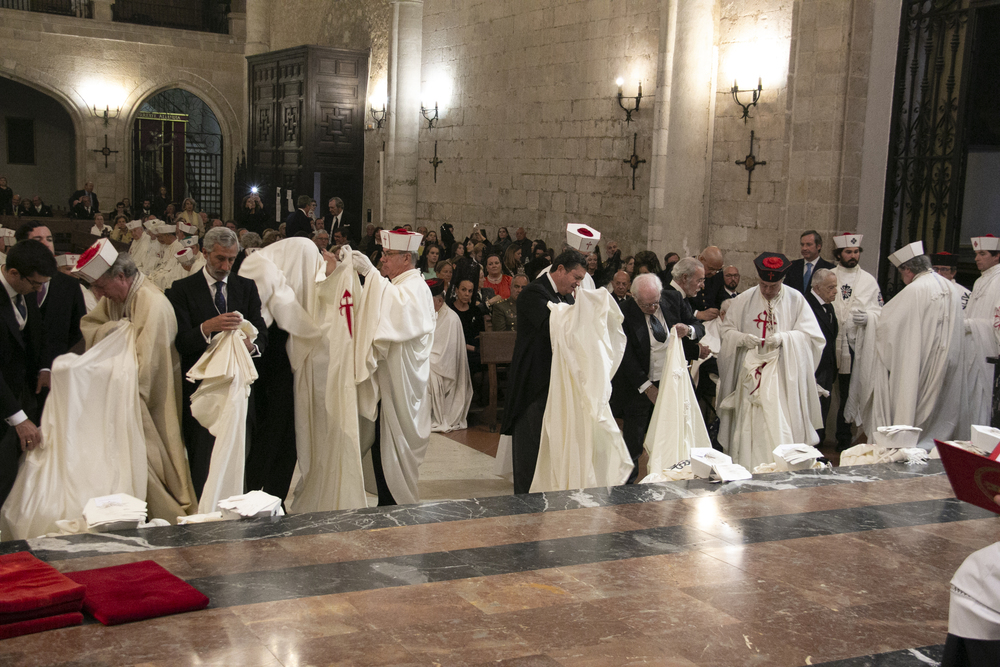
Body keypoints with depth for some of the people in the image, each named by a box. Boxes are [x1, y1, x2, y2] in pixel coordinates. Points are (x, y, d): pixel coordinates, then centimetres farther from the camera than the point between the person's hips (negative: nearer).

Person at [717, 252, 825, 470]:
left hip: (782, 376, -1)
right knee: (747, 425, 2)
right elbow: (726, 330, 8)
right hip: (749, 371, 2)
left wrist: (784, 338, -17)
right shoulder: (744, 300, 4)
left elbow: (811, 336, -1)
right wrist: (743, 338, -13)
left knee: (779, 425, -7)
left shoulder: (795, 300, 1)